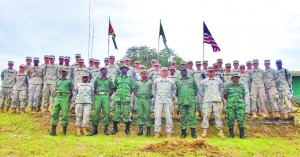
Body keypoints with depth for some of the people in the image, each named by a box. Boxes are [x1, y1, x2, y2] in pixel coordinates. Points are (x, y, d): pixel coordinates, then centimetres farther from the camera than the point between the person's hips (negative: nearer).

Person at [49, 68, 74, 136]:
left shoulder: (69, 81, 10)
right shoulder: (57, 81, 20)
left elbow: (71, 91, 7)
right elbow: (55, 90, 21)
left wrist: (69, 100, -2)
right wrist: (54, 98, 6)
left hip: (65, 98, -4)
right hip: (57, 97, 4)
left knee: (65, 114, -6)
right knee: (54, 114, 0)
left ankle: (64, 131, -1)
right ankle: (53, 131, 4)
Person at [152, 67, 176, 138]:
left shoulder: (171, 81, 10)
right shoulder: (156, 80, 10)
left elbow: (174, 90, 16)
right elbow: (153, 89, 15)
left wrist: (172, 97, 6)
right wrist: (155, 96, 5)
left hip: (168, 101, 0)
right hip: (158, 100, 0)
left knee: (168, 116, -1)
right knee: (157, 116, -4)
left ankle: (169, 132, 4)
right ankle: (157, 132, 1)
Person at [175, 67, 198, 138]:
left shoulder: (192, 79, 9)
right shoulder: (177, 80, 10)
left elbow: (196, 88, 14)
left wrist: (193, 95, 7)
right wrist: (179, 96, 9)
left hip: (191, 101, -1)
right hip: (181, 102, 1)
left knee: (192, 116, -4)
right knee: (183, 116, 4)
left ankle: (193, 131, 2)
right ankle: (183, 132, 10)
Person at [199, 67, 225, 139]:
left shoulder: (218, 81, 13)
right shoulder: (204, 81, 12)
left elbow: (222, 89, 15)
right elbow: (200, 91, 13)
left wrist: (220, 97, 4)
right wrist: (203, 98, 4)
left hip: (216, 100, 0)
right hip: (207, 101, 0)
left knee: (218, 115, -2)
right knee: (205, 115, -5)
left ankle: (220, 131, 2)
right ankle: (205, 131, -3)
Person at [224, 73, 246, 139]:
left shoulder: (241, 85, 12)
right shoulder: (228, 86, 6)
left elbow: (244, 94, 20)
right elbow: (225, 95, 12)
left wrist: (241, 100, 11)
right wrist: (229, 100, 8)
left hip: (240, 105, 1)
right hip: (230, 106, -1)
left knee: (241, 120, -2)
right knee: (230, 120, 0)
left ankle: (242, 134, 7)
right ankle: (231, 134, 10)